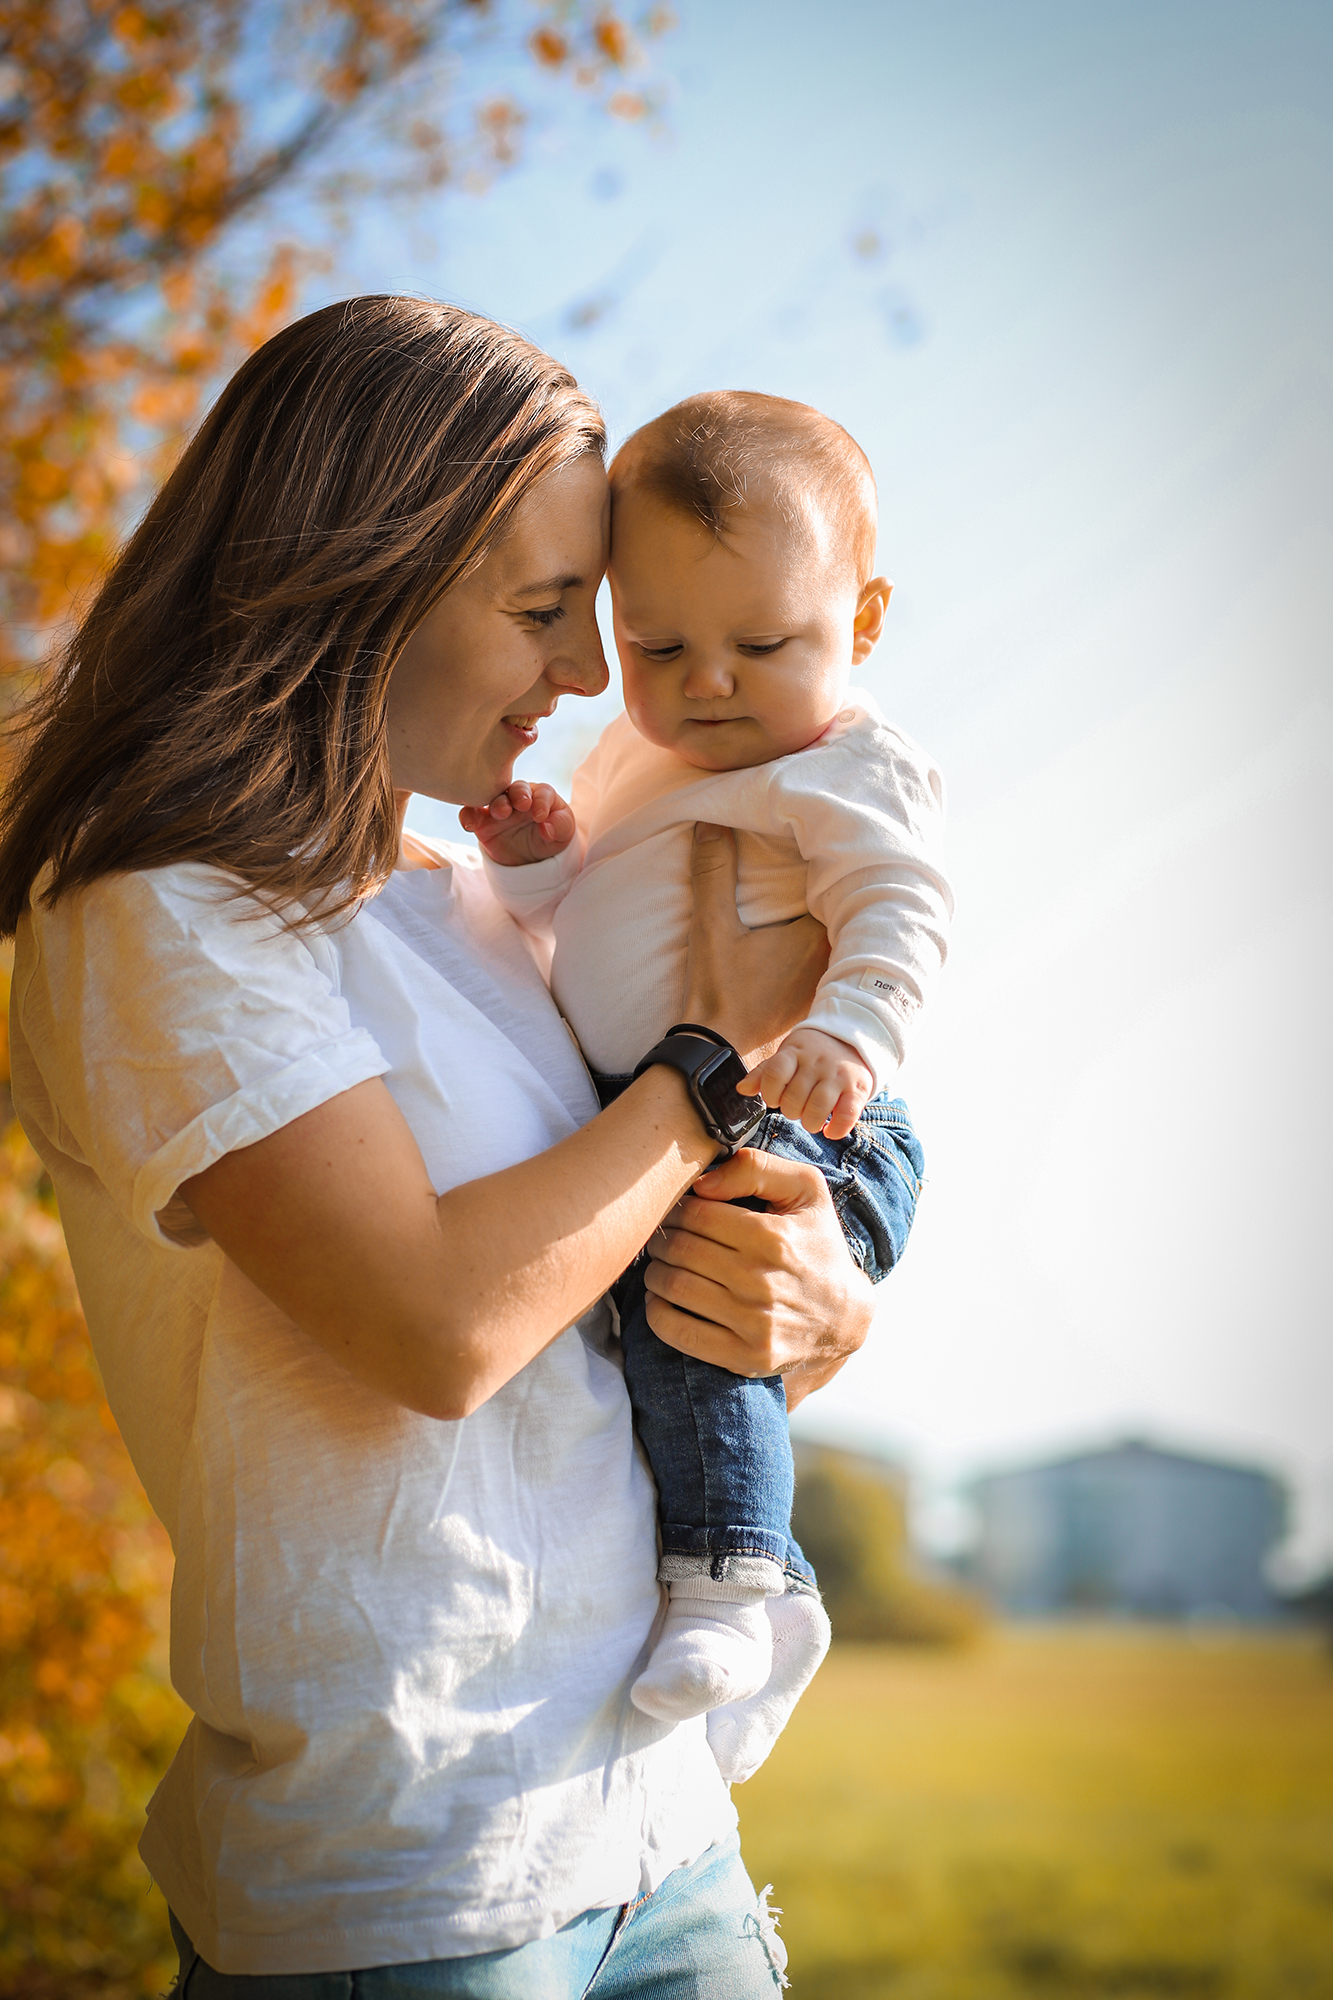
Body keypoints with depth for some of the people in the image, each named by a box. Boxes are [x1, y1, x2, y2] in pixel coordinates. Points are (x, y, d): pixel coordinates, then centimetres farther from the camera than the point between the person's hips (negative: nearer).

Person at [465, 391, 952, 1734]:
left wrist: (847, 1034, -39)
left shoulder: (854, 769, -5)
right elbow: (576, 924, 27)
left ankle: (736, 1581, -21)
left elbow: (899, 917, -20)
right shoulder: (639, 754, 20)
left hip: (786, 1133, -9)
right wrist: (537, 860, 4)